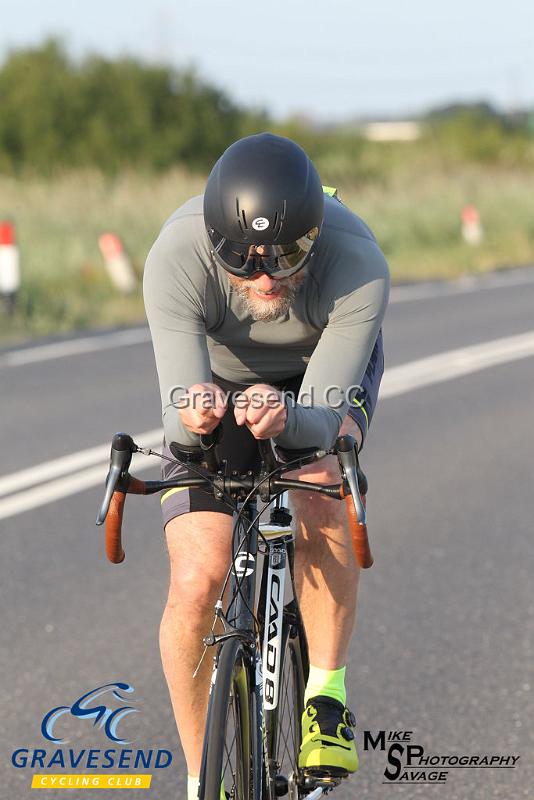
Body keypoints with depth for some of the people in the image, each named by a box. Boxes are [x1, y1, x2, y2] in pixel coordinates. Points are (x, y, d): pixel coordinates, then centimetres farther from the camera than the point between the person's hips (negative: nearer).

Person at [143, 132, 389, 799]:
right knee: (198, 582, -15)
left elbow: (322, 417, -40)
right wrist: (191, 416, -65)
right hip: (220, 374, 0)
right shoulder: (176, 258, -37)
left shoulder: (357, 263, -38)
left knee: (317, 491, -33)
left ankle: (327, 695, -14)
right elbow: (178, 415, -41)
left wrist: (286, 418, -63)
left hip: (320, 375, 0)